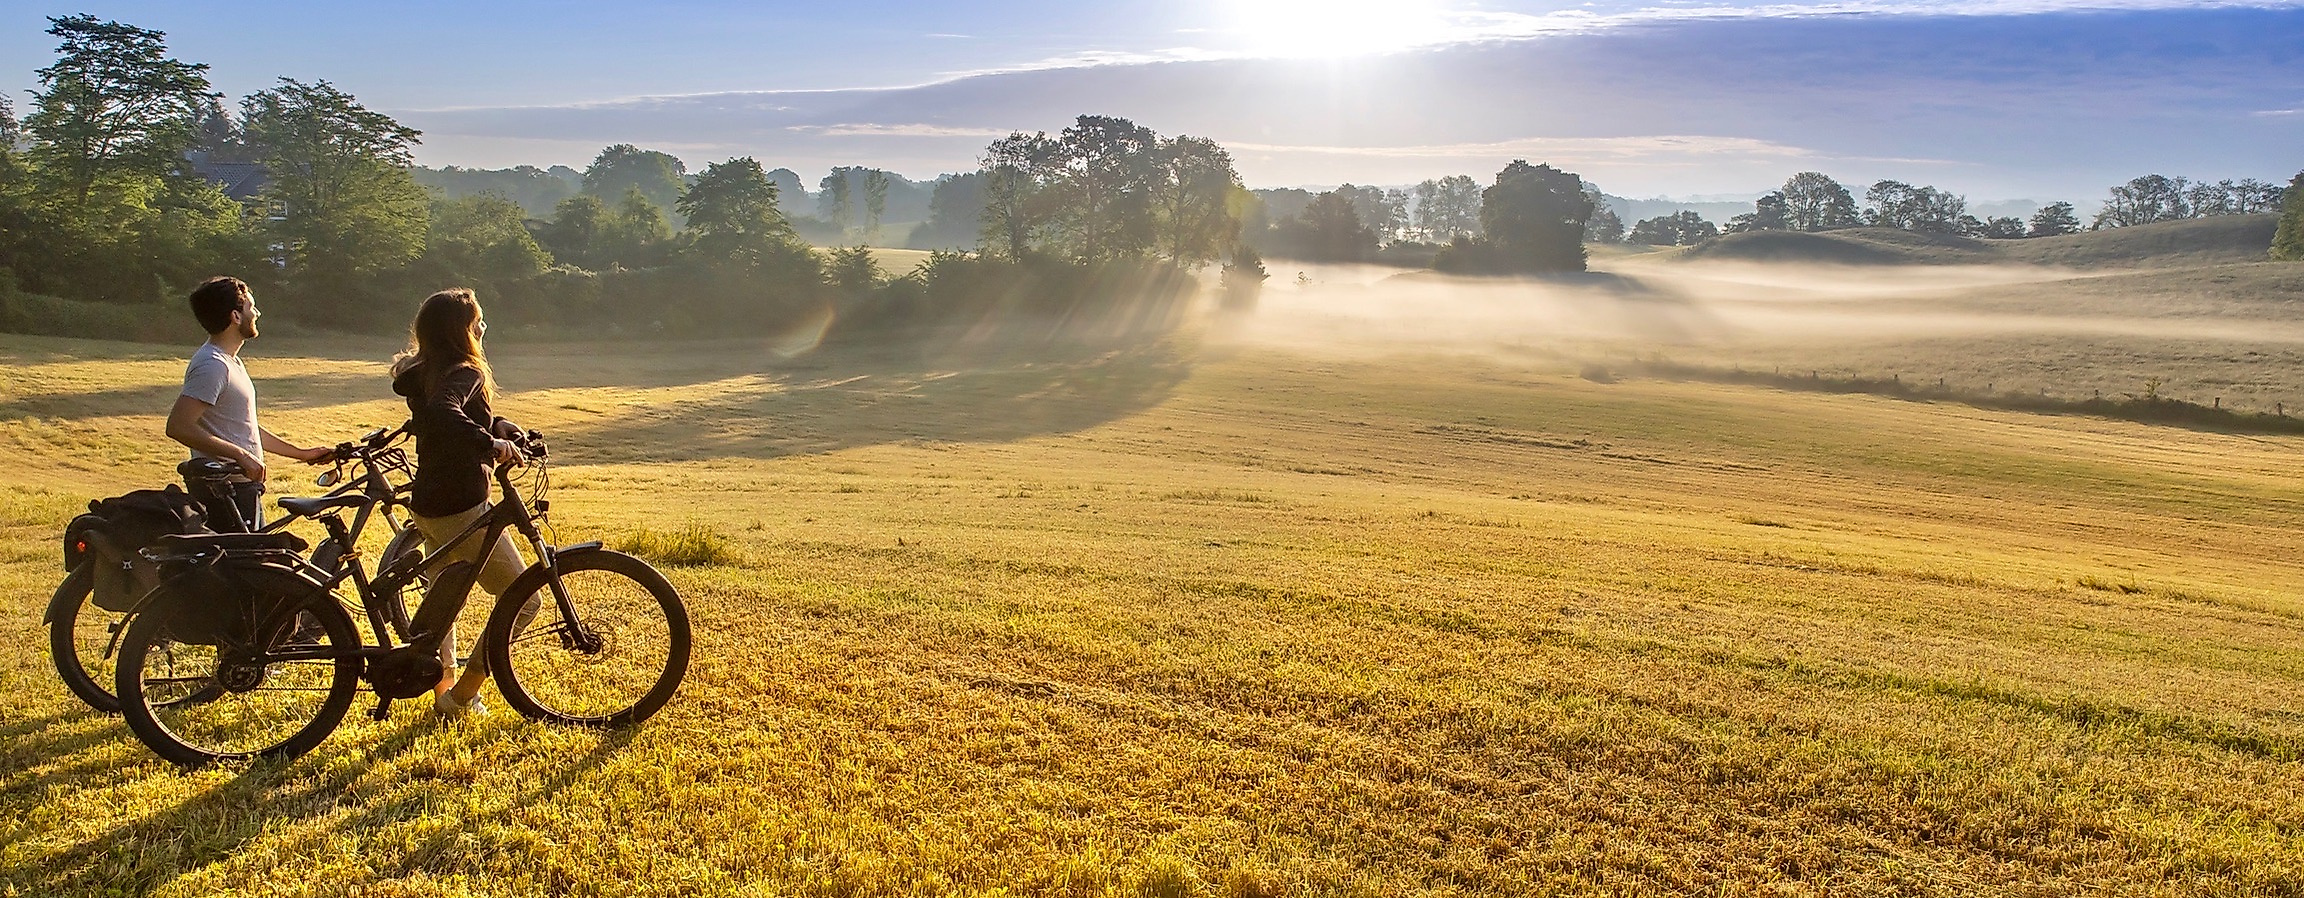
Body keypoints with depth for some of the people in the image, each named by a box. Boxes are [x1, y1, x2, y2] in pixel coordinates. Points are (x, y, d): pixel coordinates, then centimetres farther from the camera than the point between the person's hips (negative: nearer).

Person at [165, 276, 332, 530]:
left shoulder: (230, 361, 16)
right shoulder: (212, 365, -16)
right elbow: (178, 426, -25)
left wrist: (302, 453, 22)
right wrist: (240, 456, -26)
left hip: (244, 488, 10)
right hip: (226, 492, -10)